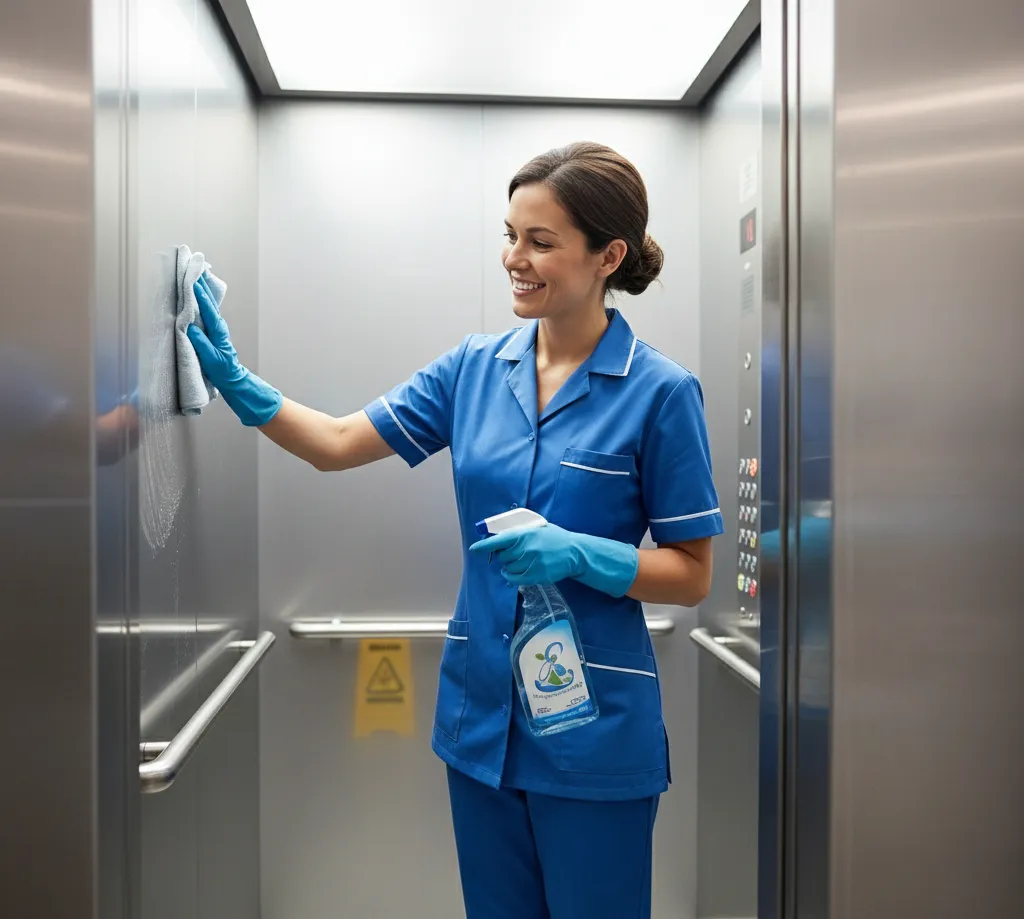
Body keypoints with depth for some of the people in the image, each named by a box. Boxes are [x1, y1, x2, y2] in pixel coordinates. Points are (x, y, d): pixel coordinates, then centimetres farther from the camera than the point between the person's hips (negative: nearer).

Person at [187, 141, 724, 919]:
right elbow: (339, 443, 2)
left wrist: (577, 554, -24)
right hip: (481, 714, 5)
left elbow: (692, 576, -9)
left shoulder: (660, 391, -13)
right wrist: (235, 381, -11)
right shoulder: (475, 367, 1)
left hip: (594, 731, -4)